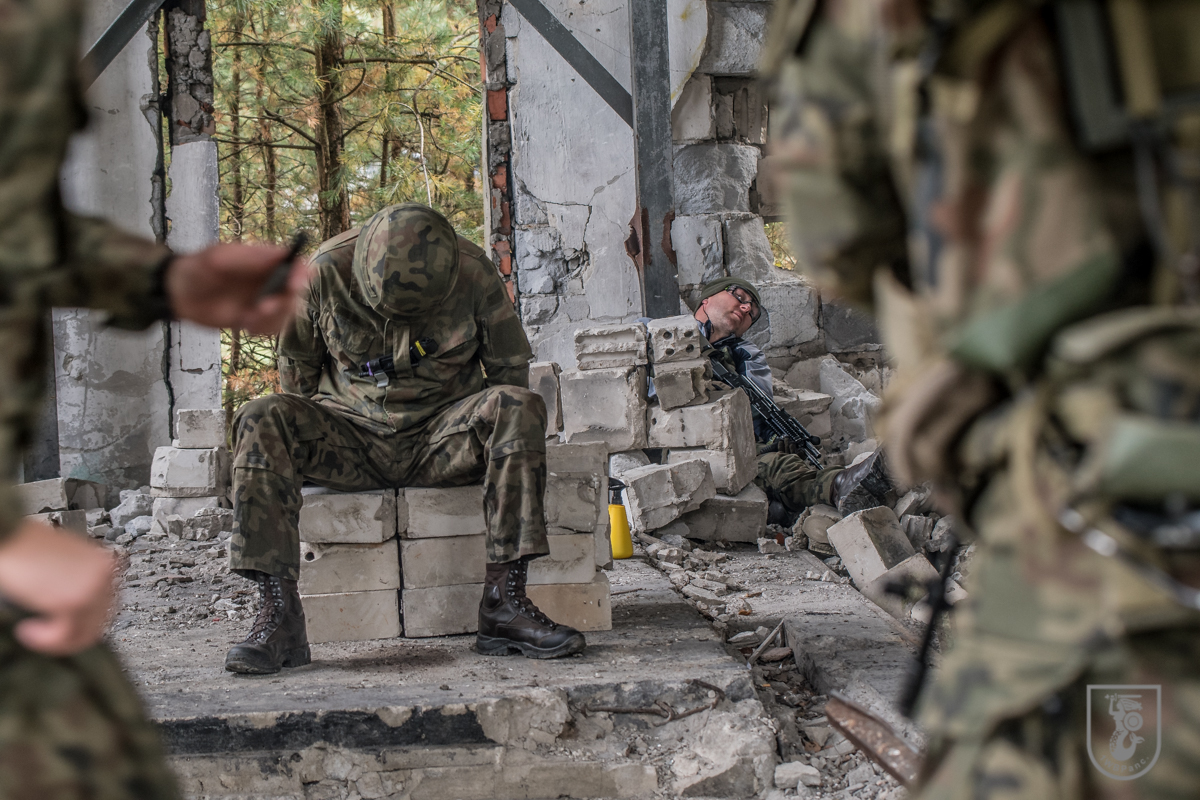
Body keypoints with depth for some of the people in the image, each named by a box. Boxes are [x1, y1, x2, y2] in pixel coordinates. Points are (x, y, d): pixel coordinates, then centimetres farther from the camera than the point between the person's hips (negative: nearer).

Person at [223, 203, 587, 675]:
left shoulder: (472, 272, -12)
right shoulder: (326, 271, -11)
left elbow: (509, 369, 1)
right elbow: (297, 371, 5)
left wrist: (486, 433, -3)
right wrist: (302, 438, 3)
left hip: (442, 437, 0)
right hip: (351, 434, 0)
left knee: (520, 407, -30)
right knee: (260, 421, -27)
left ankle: (504, 602, -32)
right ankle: (279, 614, -32)